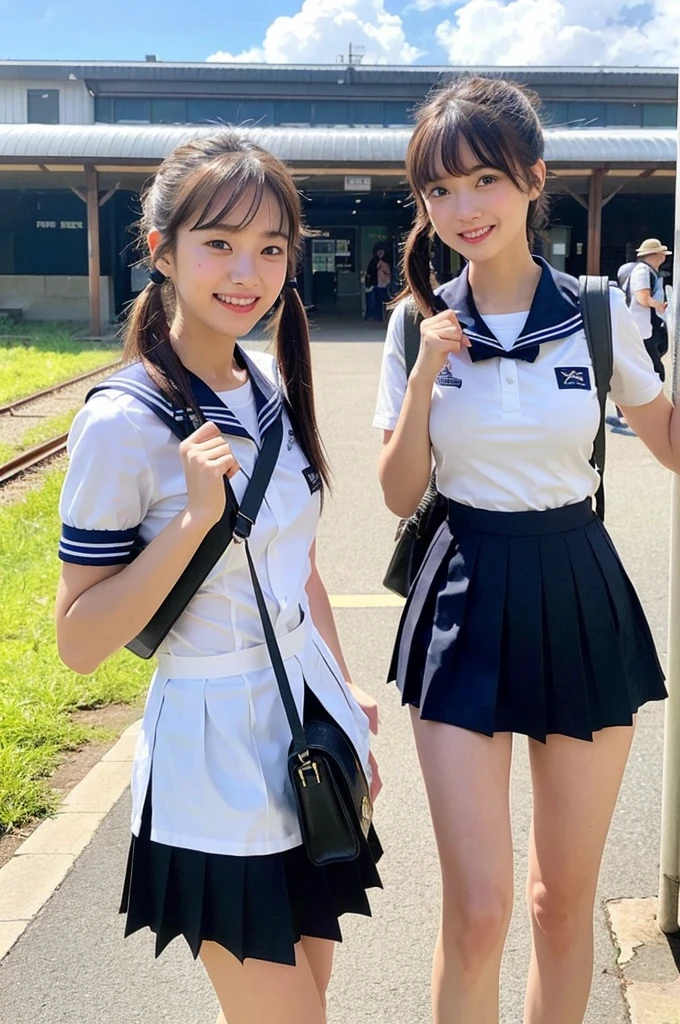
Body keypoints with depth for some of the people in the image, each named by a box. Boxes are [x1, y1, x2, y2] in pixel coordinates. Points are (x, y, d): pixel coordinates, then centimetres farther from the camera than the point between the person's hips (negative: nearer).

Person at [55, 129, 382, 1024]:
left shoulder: (274, 387, 2)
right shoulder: (123, 424, -19)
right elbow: (80, 641, -18)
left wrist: (346, 692, 14)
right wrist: (195, 516, -26)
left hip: (313, 728, 7)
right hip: (217, 756, -7)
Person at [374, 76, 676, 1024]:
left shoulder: (601, 314, -3)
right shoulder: (420, 323, -1)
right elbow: (401, 496, 1)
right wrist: (425, 373, -12)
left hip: (582, 601, 1)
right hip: (464, 606, 0)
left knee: (565, 900, 13)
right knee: (477, 913, -1)